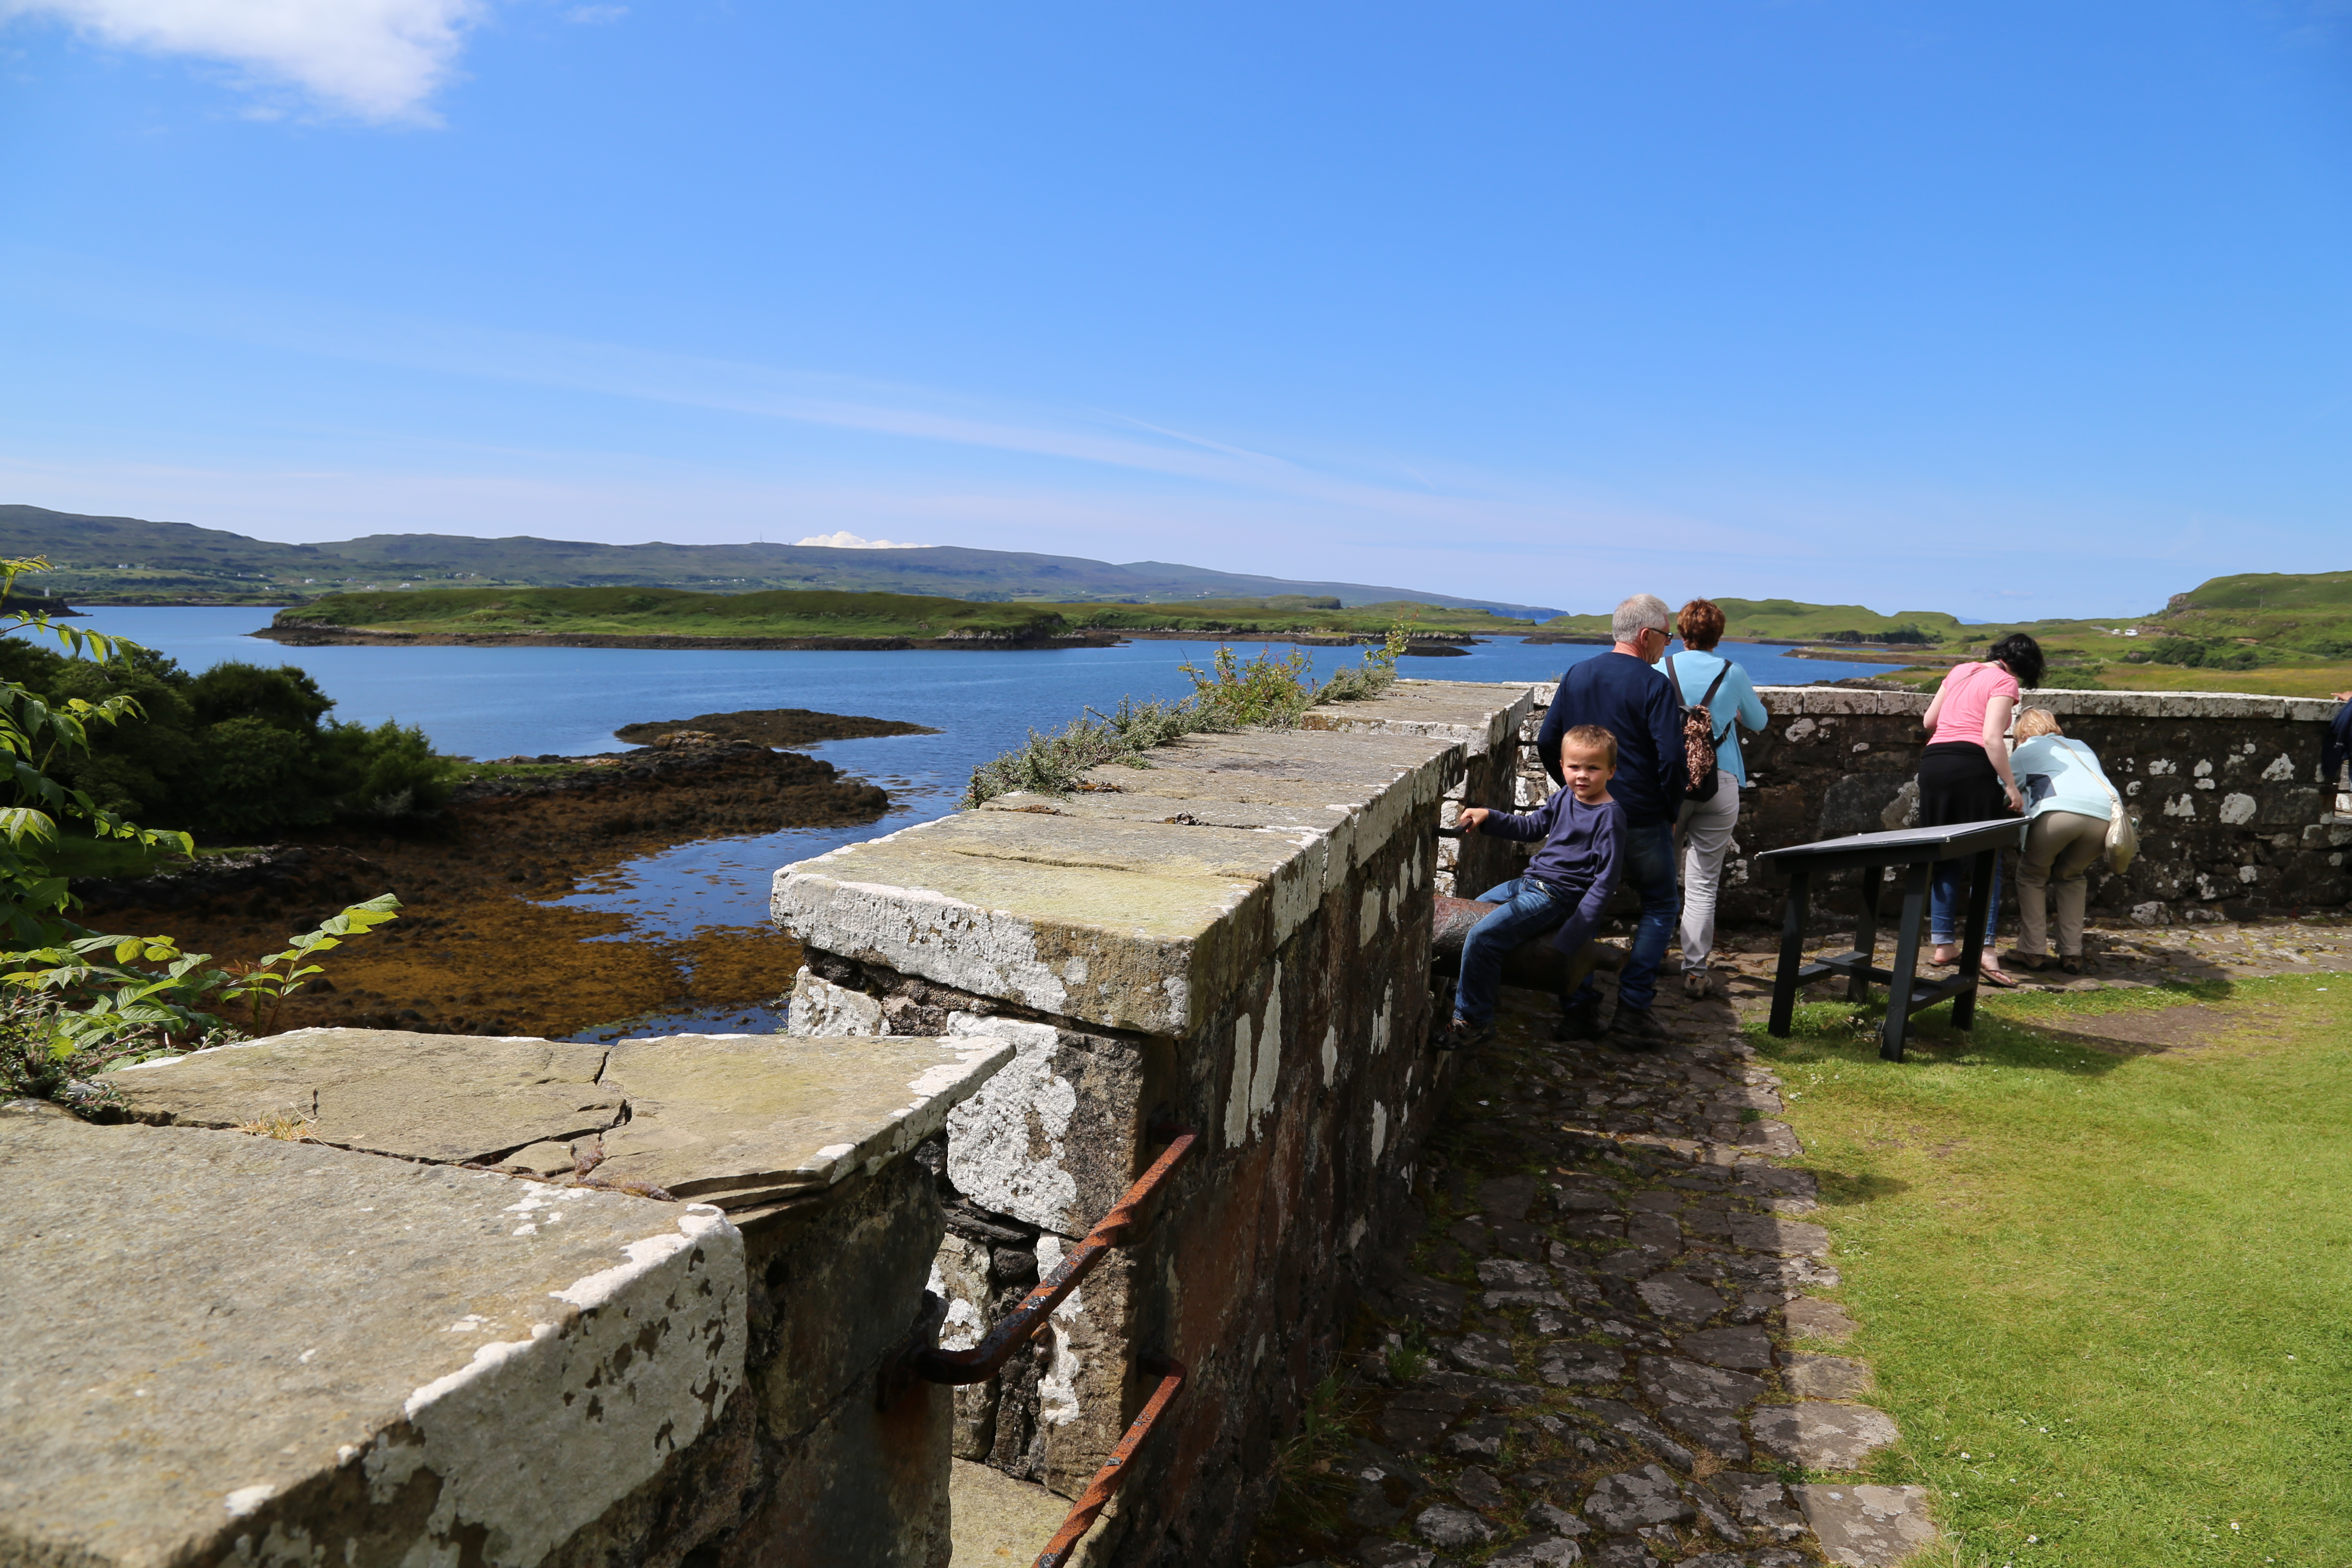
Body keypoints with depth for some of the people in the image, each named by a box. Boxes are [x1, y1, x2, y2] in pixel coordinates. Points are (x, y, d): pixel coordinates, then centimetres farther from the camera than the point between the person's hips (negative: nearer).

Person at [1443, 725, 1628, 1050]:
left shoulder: (1609, 816, -16)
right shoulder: (1564, 798, 8)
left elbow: (1606, 880, -17)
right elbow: (1529, 826, 23)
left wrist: (1575, 932, -23)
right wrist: (1488, 817, 7)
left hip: (1556, 897, -10)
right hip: (1530, 882, 10)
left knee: (1482, 936, -23)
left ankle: (1473, 1021, -11)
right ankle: (1476, 984, 41)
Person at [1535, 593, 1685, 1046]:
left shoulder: (1575, 676, 6)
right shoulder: (1655, 685, -11)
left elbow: (1546, 742, 8)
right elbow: (1671, 758, -16)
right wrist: (1672, 812, -1)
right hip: (1641, 821, -5)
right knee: (1661, 905, 12)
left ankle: (1579, 1009, 9)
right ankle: (1632, 1010, 4)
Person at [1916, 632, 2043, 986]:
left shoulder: (1959, 671, 18)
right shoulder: (2004, 682, 0)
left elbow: (1929, 721, 22)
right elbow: (1991, 738, -12)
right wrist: (2010, 786, -10)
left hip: (1933, 763, 6)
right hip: (1972, 766, -6)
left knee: (1946, 859, 12)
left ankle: (1944, 944, 12)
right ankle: (1985, 948, -9)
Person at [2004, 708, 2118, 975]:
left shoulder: (2024, 751, 27)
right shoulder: (2082, 748, 39)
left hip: (2059, 811, -4)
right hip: (2105, 814, 4)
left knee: (2032, 875, 19)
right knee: (2072, 876, 27)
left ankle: (2033, 952, 12)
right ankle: (2072, 954, 20)